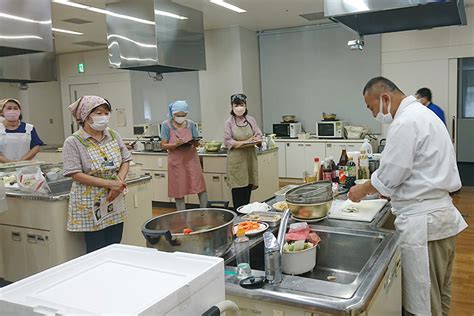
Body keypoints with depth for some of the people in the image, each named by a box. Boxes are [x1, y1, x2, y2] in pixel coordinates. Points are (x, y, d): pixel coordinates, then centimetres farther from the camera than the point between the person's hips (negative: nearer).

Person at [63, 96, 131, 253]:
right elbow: (76, 175, -16)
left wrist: (119, 181, -11)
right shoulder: (73, 142, -10)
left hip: (115, 204, 5)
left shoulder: (113, 135, 5)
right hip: (90, 207, -5)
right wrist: (109, 183, -20)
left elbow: (125, 161, 8)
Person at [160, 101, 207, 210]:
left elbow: (197, 143, 9)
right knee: (179, 191, 3)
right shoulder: (166, 125, -3)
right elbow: (164, 145, -4)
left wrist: (194, 142, -15)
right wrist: (176, 144, -23)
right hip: (176, 161, -1)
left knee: (200, 187, -2)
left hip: (191, 159, 2)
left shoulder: (191, 124, 3)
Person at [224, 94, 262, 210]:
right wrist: (246, 142, -16)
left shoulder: (251, 120, 8)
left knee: (248, 188, 6)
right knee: (238, 190, -2)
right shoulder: (229, 122, -1)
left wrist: (254, 141, -18)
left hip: (250, 158, 3)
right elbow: (228, 142, -8)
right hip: (236, 159, -3)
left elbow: (259, 137, 6)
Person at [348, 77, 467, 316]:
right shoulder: (422, 114, 15)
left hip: (423, 221, -10)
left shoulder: (406, 122, -18)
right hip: (440, 215, 10)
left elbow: (388, 177, -16)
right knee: (438, 293, 22)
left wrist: (362, 190, 1)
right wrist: (381, 187, 16)